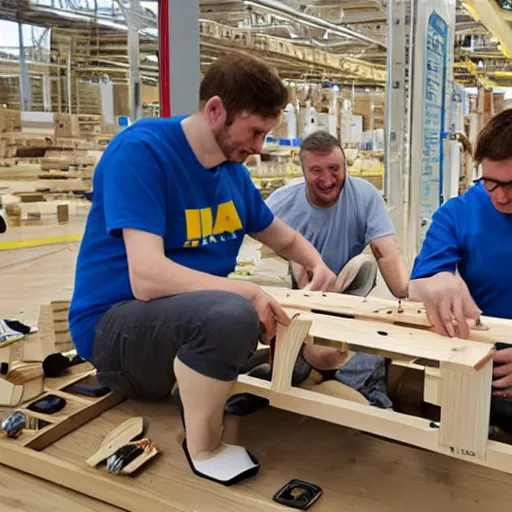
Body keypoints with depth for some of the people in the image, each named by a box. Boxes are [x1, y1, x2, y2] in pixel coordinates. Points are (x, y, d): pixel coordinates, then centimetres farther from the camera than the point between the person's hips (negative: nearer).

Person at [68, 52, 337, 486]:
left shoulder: (233, 169, 3)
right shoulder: (141, 150, -20)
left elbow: (285, 239, 16)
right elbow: (148, 279, -30)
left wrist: (318, 267, -4)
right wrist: (246, 293, -30)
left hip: (197, 313, 8)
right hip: (115, 324, -8)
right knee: (231, 314, -37)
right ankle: (204, 449, -12)